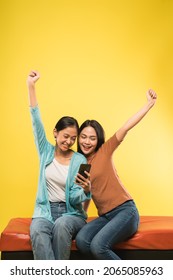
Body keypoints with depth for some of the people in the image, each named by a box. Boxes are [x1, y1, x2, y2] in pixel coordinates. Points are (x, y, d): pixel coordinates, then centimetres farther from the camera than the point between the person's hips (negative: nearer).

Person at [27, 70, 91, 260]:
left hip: (71, 213, -1)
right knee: (37, 231, -34)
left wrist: (85, 191, -29)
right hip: (45, 211, 1)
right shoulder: (46, 151, 6)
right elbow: (36, 122, -3)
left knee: (62, 225, -37)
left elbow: (74, 198, -4)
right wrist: (31, 86, -9)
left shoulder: (80, 160, -1)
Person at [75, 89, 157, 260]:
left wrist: (149, 104, -17)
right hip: (105, 216, 5)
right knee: (81, 240, -25)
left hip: (125, 211, -4)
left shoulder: (105, 151, 1)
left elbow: (126, 128, -10)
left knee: (98, 245, -27)